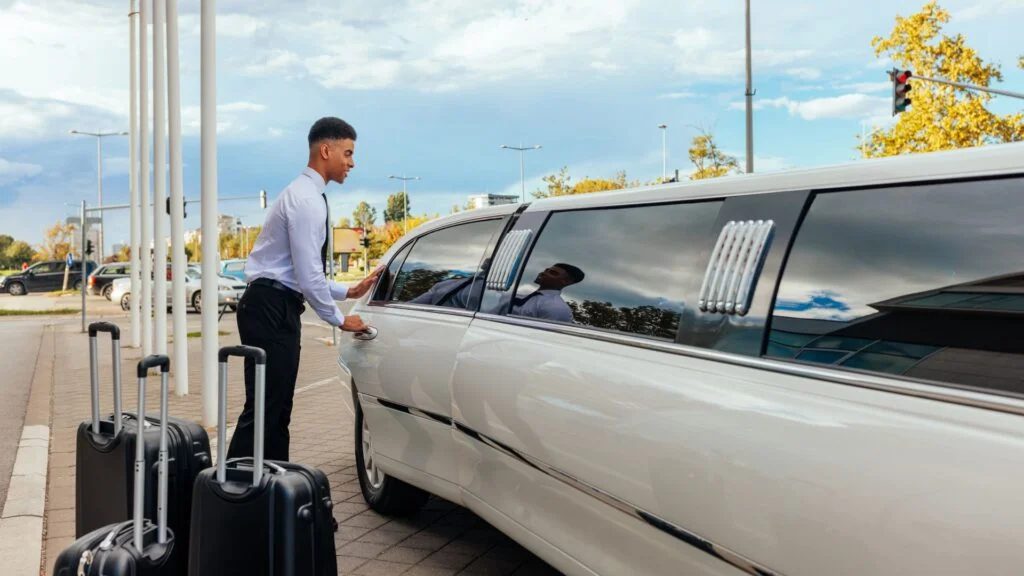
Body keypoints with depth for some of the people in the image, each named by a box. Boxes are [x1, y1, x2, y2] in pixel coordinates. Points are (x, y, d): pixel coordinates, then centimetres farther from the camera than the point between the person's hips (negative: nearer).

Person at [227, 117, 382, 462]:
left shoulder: (306, 195, 18)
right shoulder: (306, 199, -14)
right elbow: (308, 277, -18)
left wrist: (350, 291, 17)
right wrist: (339, 319, -5)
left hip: (278, 309, 10)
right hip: (271, 309, -10)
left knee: (278, 407, 12)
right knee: (264, 406, -9)